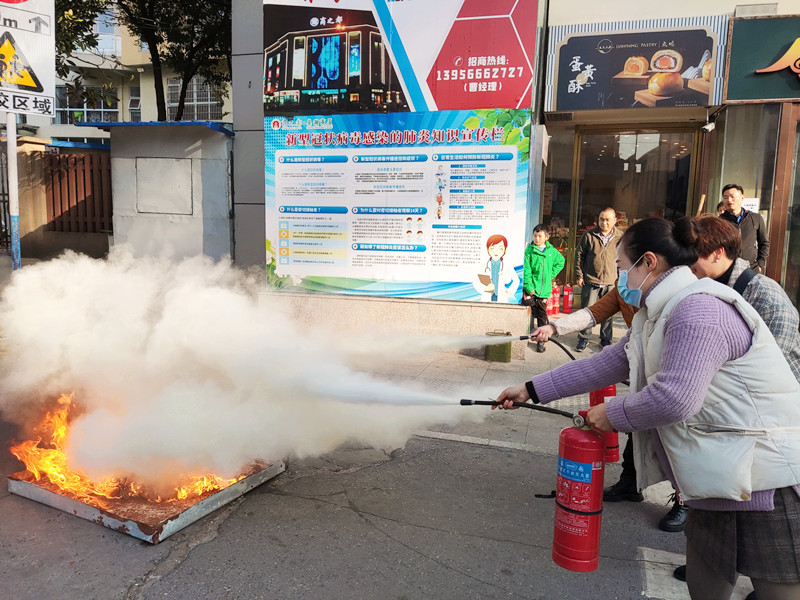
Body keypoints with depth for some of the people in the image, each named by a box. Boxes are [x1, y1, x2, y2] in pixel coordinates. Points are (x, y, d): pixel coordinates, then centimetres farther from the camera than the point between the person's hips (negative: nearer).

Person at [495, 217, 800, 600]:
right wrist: (531, 390, 14)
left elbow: (673, 399, -28)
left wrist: (612, 414, -9)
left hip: (766, 481, -10)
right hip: (718, 482, 10)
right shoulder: (657, 317, 12)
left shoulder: (699, 309, -21)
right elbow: (604, 364, 14)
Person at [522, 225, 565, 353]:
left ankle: (541, 340, 14)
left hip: (544, 288, 2)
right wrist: (529, 287, -16)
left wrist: (551, 274, 10)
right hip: (531, 287, -2)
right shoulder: (529, 251, -5)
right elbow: (526, 271, -8)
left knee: (542, 314, 7)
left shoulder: (552, 251, 5)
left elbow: (560, 262, 23)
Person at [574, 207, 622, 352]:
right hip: (590, 280, -1)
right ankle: (584, 338, 18)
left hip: (610, 283, 1)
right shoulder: (589, 235, -2)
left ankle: (606, 339, 26)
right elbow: (579, 254, 4)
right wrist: (579, 275, 0)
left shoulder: (621, 237, 1)